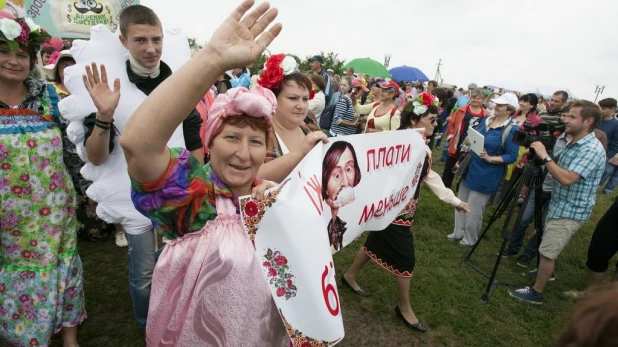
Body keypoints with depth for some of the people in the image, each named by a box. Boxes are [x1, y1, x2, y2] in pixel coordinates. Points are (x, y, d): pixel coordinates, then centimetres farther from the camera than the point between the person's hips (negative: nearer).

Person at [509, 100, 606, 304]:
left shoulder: (592, 149, -22)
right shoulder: (573, 145, 9)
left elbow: (566, 179, -33)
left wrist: (544, 156, -29)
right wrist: (542, 157, 3)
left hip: (571, 212, -9)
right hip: (559, 207, 9)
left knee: (547, 253, -2)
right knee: (548, 250, 24)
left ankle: (536, 293, 11)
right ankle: (546, 272, 44)